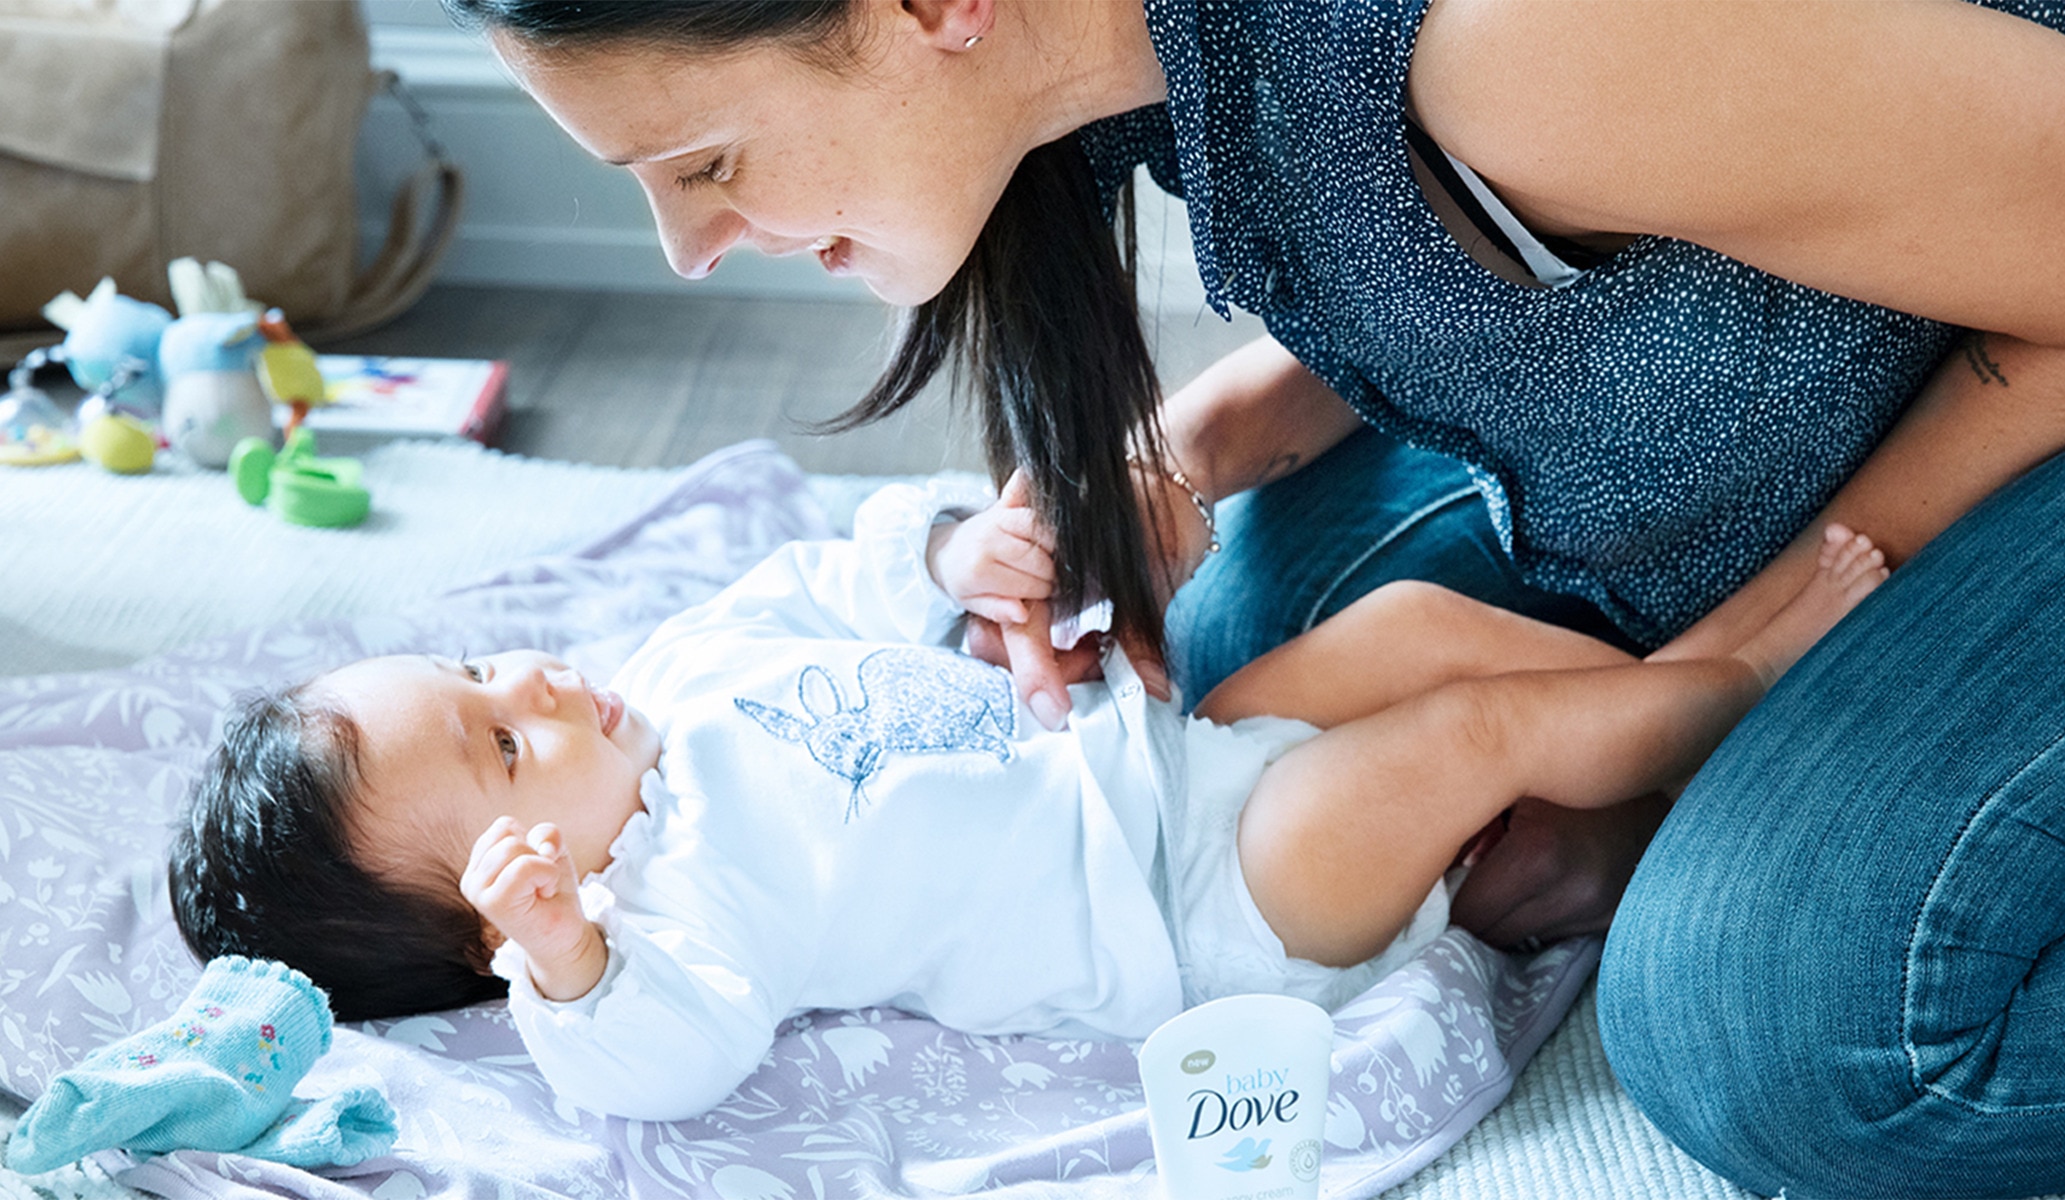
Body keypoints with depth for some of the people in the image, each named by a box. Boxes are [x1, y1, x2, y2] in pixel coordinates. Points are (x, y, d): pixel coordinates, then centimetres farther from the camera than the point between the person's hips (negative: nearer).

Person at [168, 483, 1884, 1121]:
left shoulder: (679, 674, 6)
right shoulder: (677, 888, -20)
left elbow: (838, 588, 15)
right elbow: (671, 1043, -36)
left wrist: (950, 552, -3)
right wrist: (563, 960, -53)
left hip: (1151, 729, 9)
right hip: (1200, 892, -9)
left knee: (1425, 618, 0)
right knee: (1471, 732, -17)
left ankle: (1673, 678, 17)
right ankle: (1758, 686, 4)